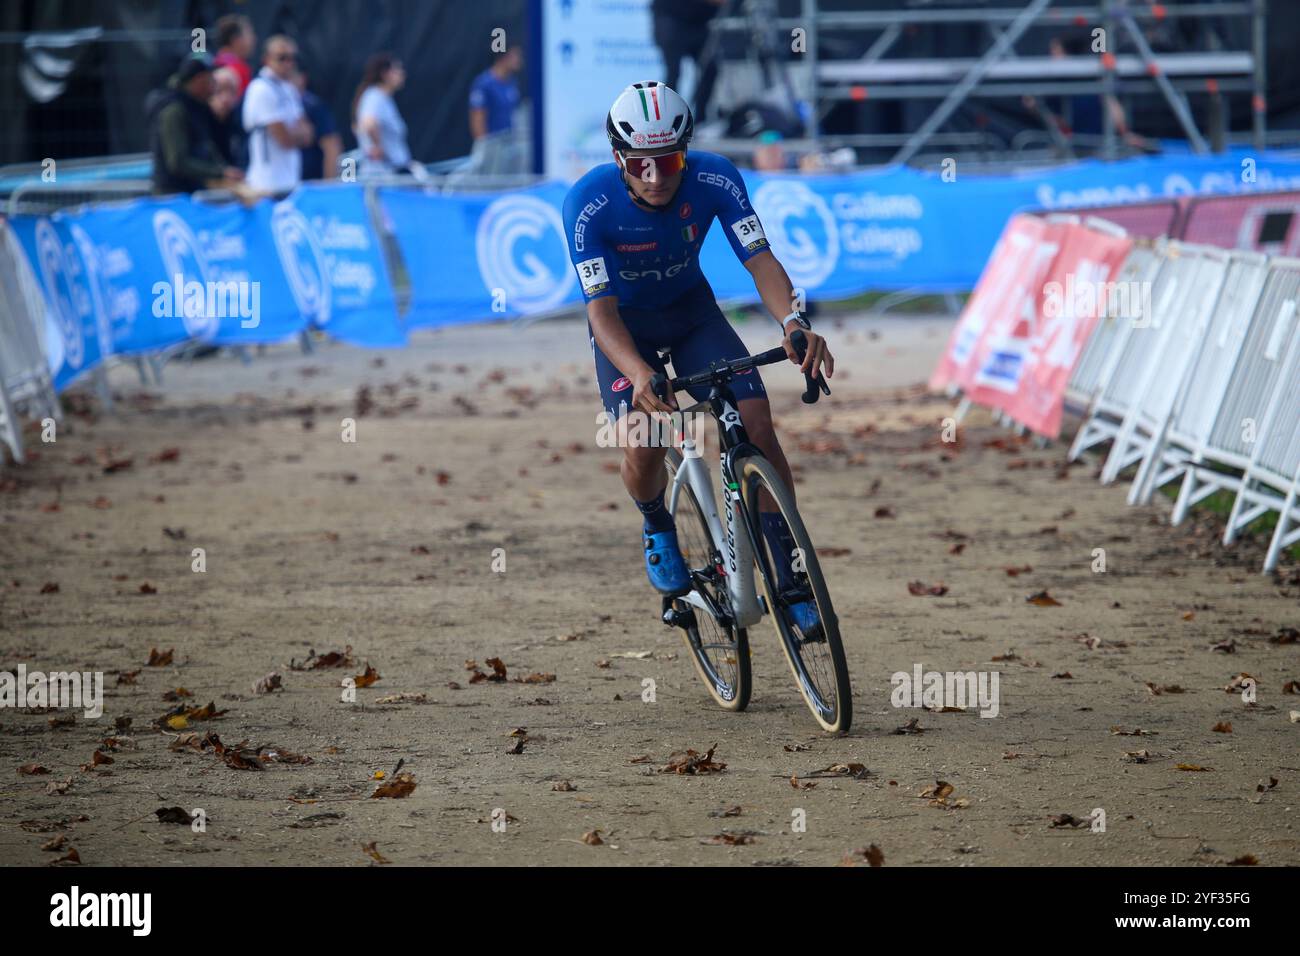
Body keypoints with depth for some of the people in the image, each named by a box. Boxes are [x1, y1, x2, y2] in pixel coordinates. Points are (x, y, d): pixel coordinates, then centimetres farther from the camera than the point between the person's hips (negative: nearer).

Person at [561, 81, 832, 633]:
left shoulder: (714, 179, -26)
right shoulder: (588, 204, -32)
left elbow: (759, 259, -29)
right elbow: (601, 306, -35)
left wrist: (793, 322, -50)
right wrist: (638, 374, -54)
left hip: (691, 309, 2)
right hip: (624, 323, -2)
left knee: (757, 426, -15)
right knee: (642, 447, -22)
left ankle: (791, 579, -3)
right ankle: (657, 527, 15)